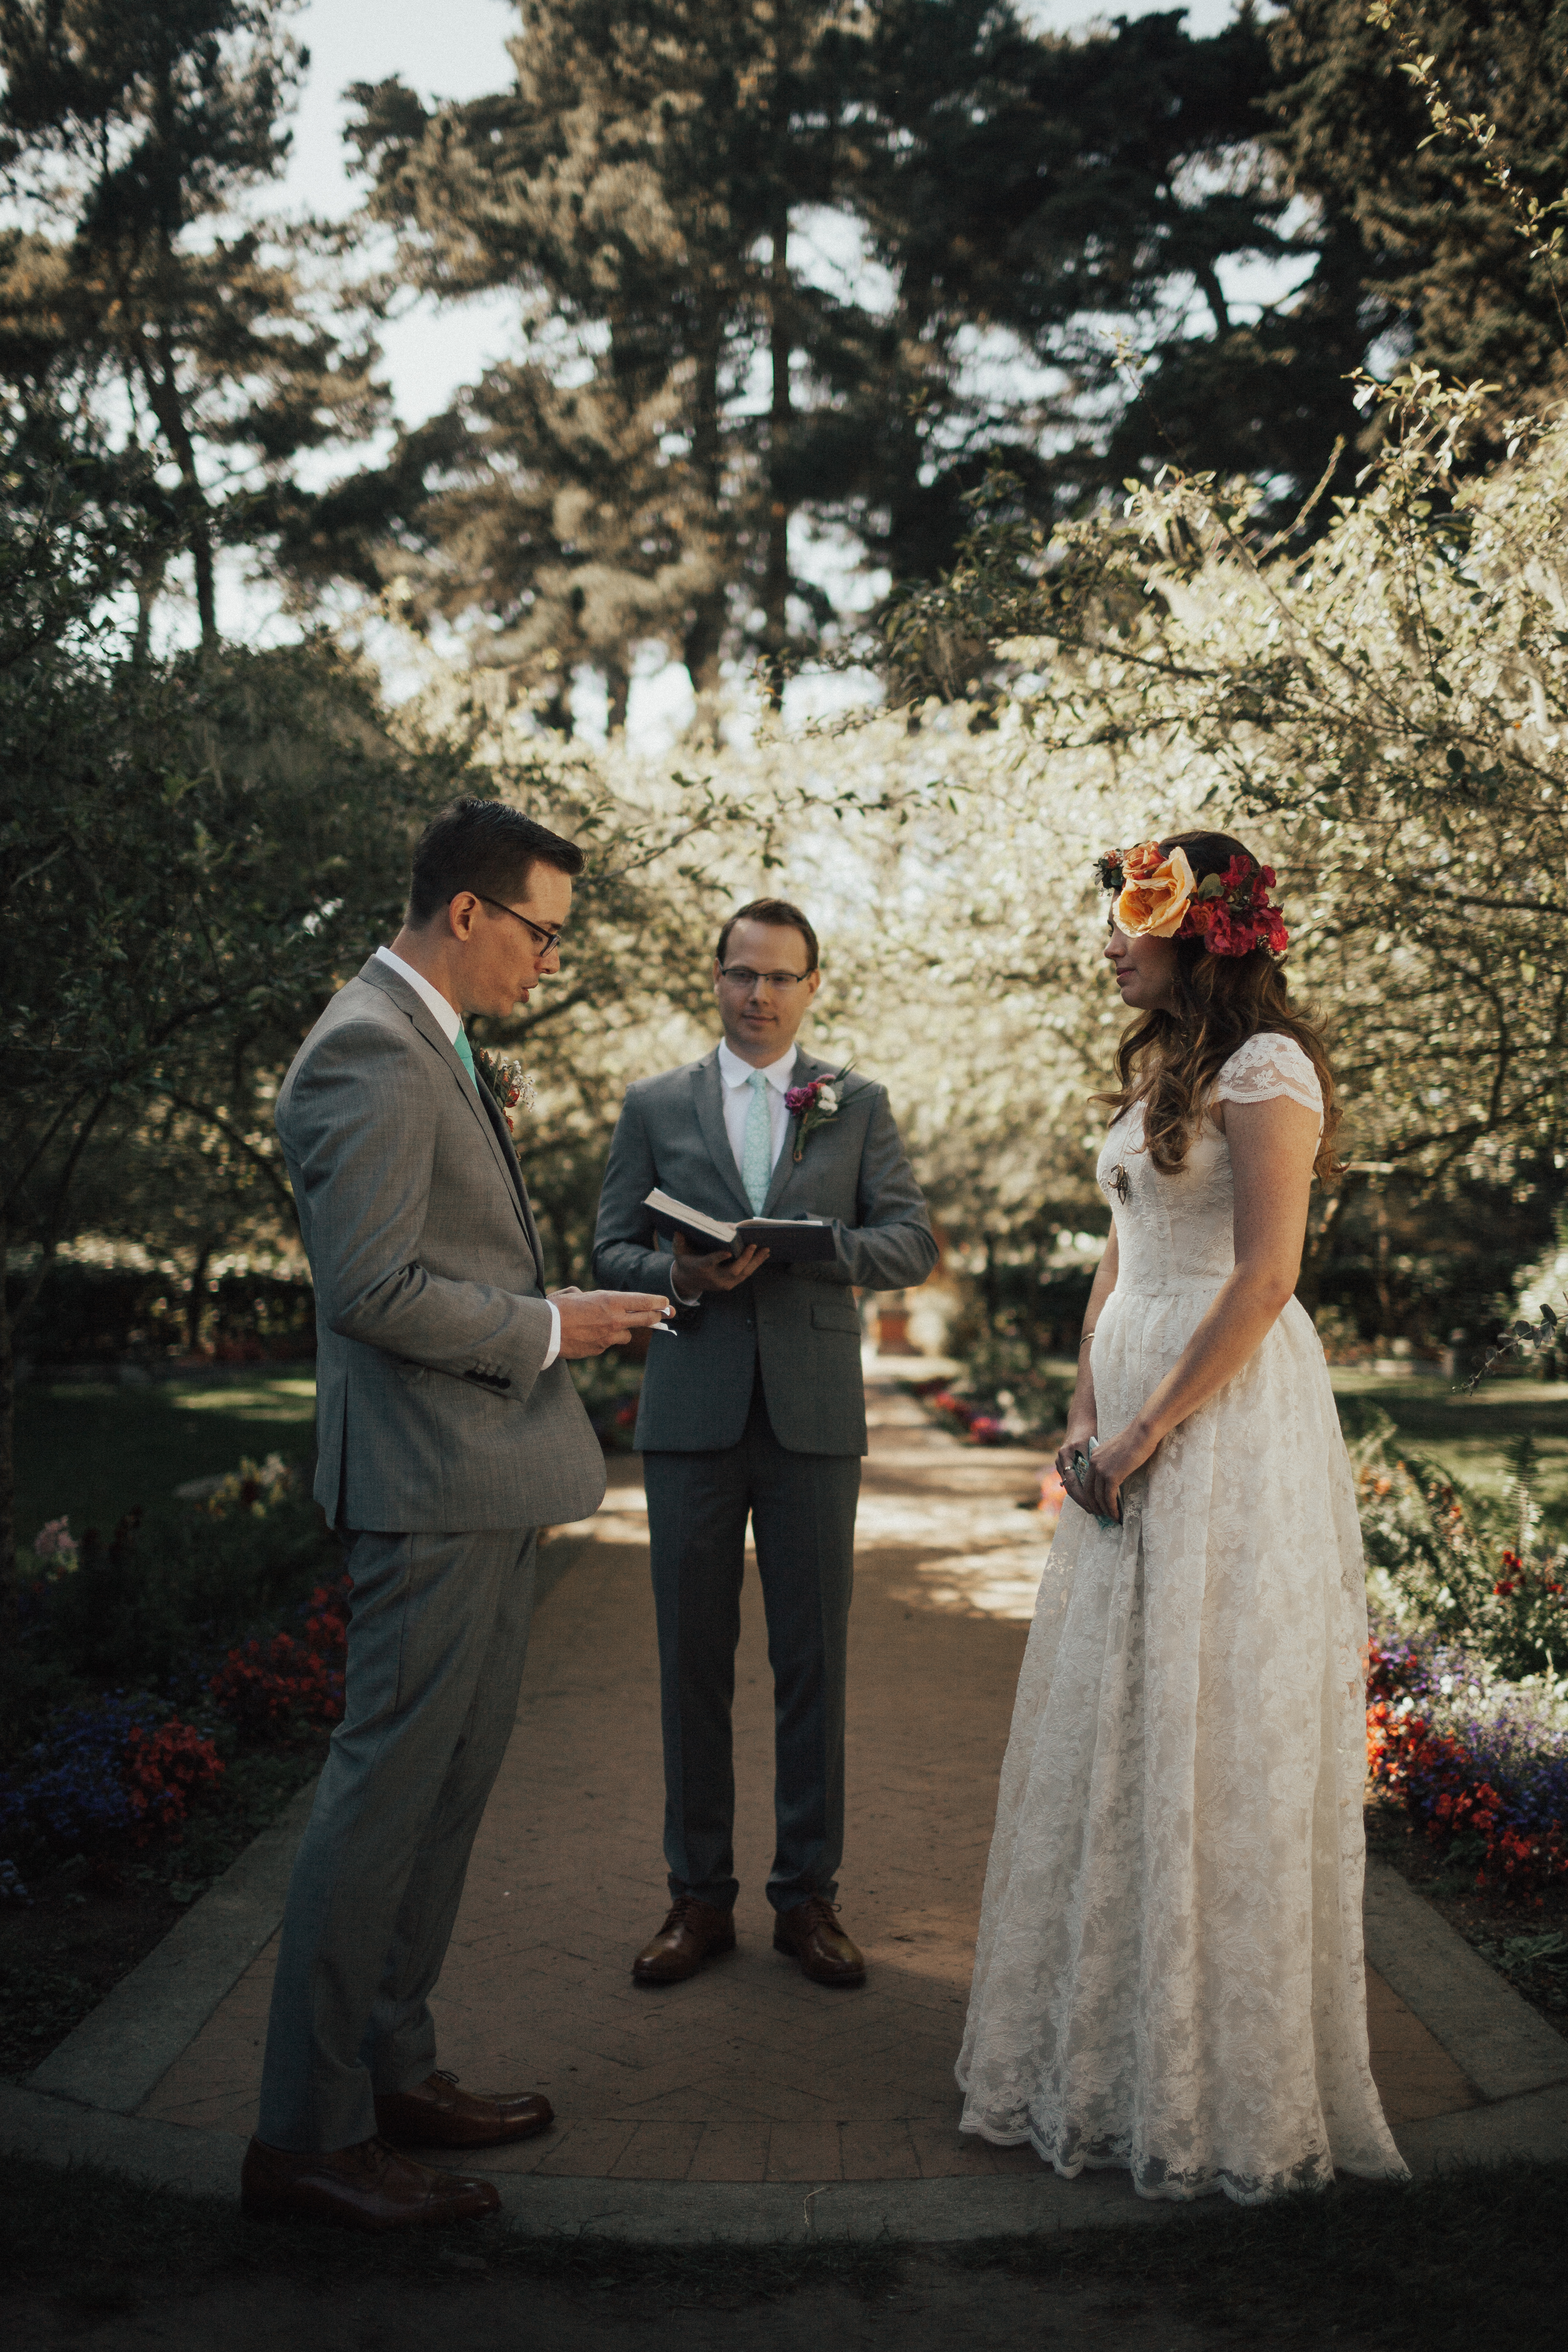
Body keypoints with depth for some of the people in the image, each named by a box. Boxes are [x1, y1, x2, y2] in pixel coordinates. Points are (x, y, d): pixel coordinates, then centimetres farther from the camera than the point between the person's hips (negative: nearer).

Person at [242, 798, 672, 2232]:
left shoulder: (434, 1047, 16)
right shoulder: (371, 1055, -17)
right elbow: (373, 1288, -24)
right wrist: (545, 1330, -11)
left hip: (487, 1486, 10)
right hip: (434, 1486, -10)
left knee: (448, 1790, 16)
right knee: (389, 1790, -2)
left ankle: (394, 2071, 28)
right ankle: (307, 2134, 10)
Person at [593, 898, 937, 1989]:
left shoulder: (859, 1104, 9)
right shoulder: (654, 1105, 10)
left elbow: (914, 1242, 1)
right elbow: (613, 1252, 8)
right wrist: (677, 1275, -14)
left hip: (814, 1417, 0)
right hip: (693, 1415, 0)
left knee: (815, 1661, 5)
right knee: (693, 1660, 6)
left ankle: (809, 1893, 18)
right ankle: (700, 1895, 18)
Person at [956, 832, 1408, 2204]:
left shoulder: (1267, 1067, -11)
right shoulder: (1157, 1071, 16)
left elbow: (1264, 1276, -17)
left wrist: (1150, 1431, -16)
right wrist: (1085, 1412, 6)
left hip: (1227, 1420, -9)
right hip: (1134, 1425, 9)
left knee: (1212, 1731, -2)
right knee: (1114, 1726, 12)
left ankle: (1227, 2087, 14)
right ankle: (1110, 2048, 27)